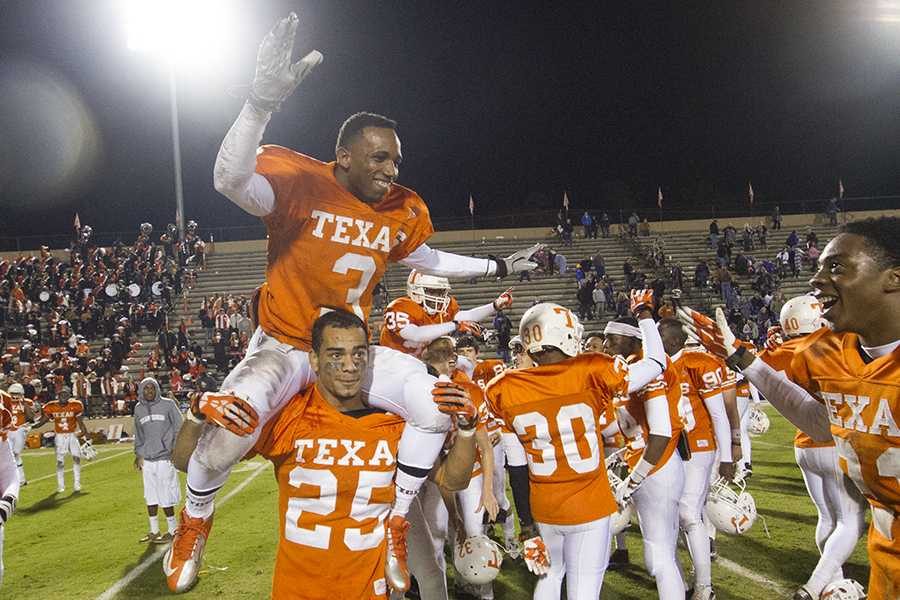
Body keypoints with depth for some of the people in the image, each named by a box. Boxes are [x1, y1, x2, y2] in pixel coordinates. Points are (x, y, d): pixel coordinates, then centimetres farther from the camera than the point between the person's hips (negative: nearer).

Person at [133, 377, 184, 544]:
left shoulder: (168, 404, -3)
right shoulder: (139, 409, 10)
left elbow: (179, 427, -1)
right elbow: (138, 434, 20)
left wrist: (175, 448, -7)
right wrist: (138, 454, 15)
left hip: (164, 457, -4)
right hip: (147, 459, 5)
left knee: (165, 496, -4)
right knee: (150, 497, 9)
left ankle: (173, 530, 9)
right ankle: (154, 531, 21)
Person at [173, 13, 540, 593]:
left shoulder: (401, 212, -1)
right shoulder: (301, 183, -18)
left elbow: (425, 258, 19)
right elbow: (230, 180, -39)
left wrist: (497, 266, 23)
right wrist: (264, 100, -51)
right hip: (284, 345, -5)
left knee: (435, 406, -12)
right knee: (230, 426, -31)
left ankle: (397, 524, 11)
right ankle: (195, 521, 6)